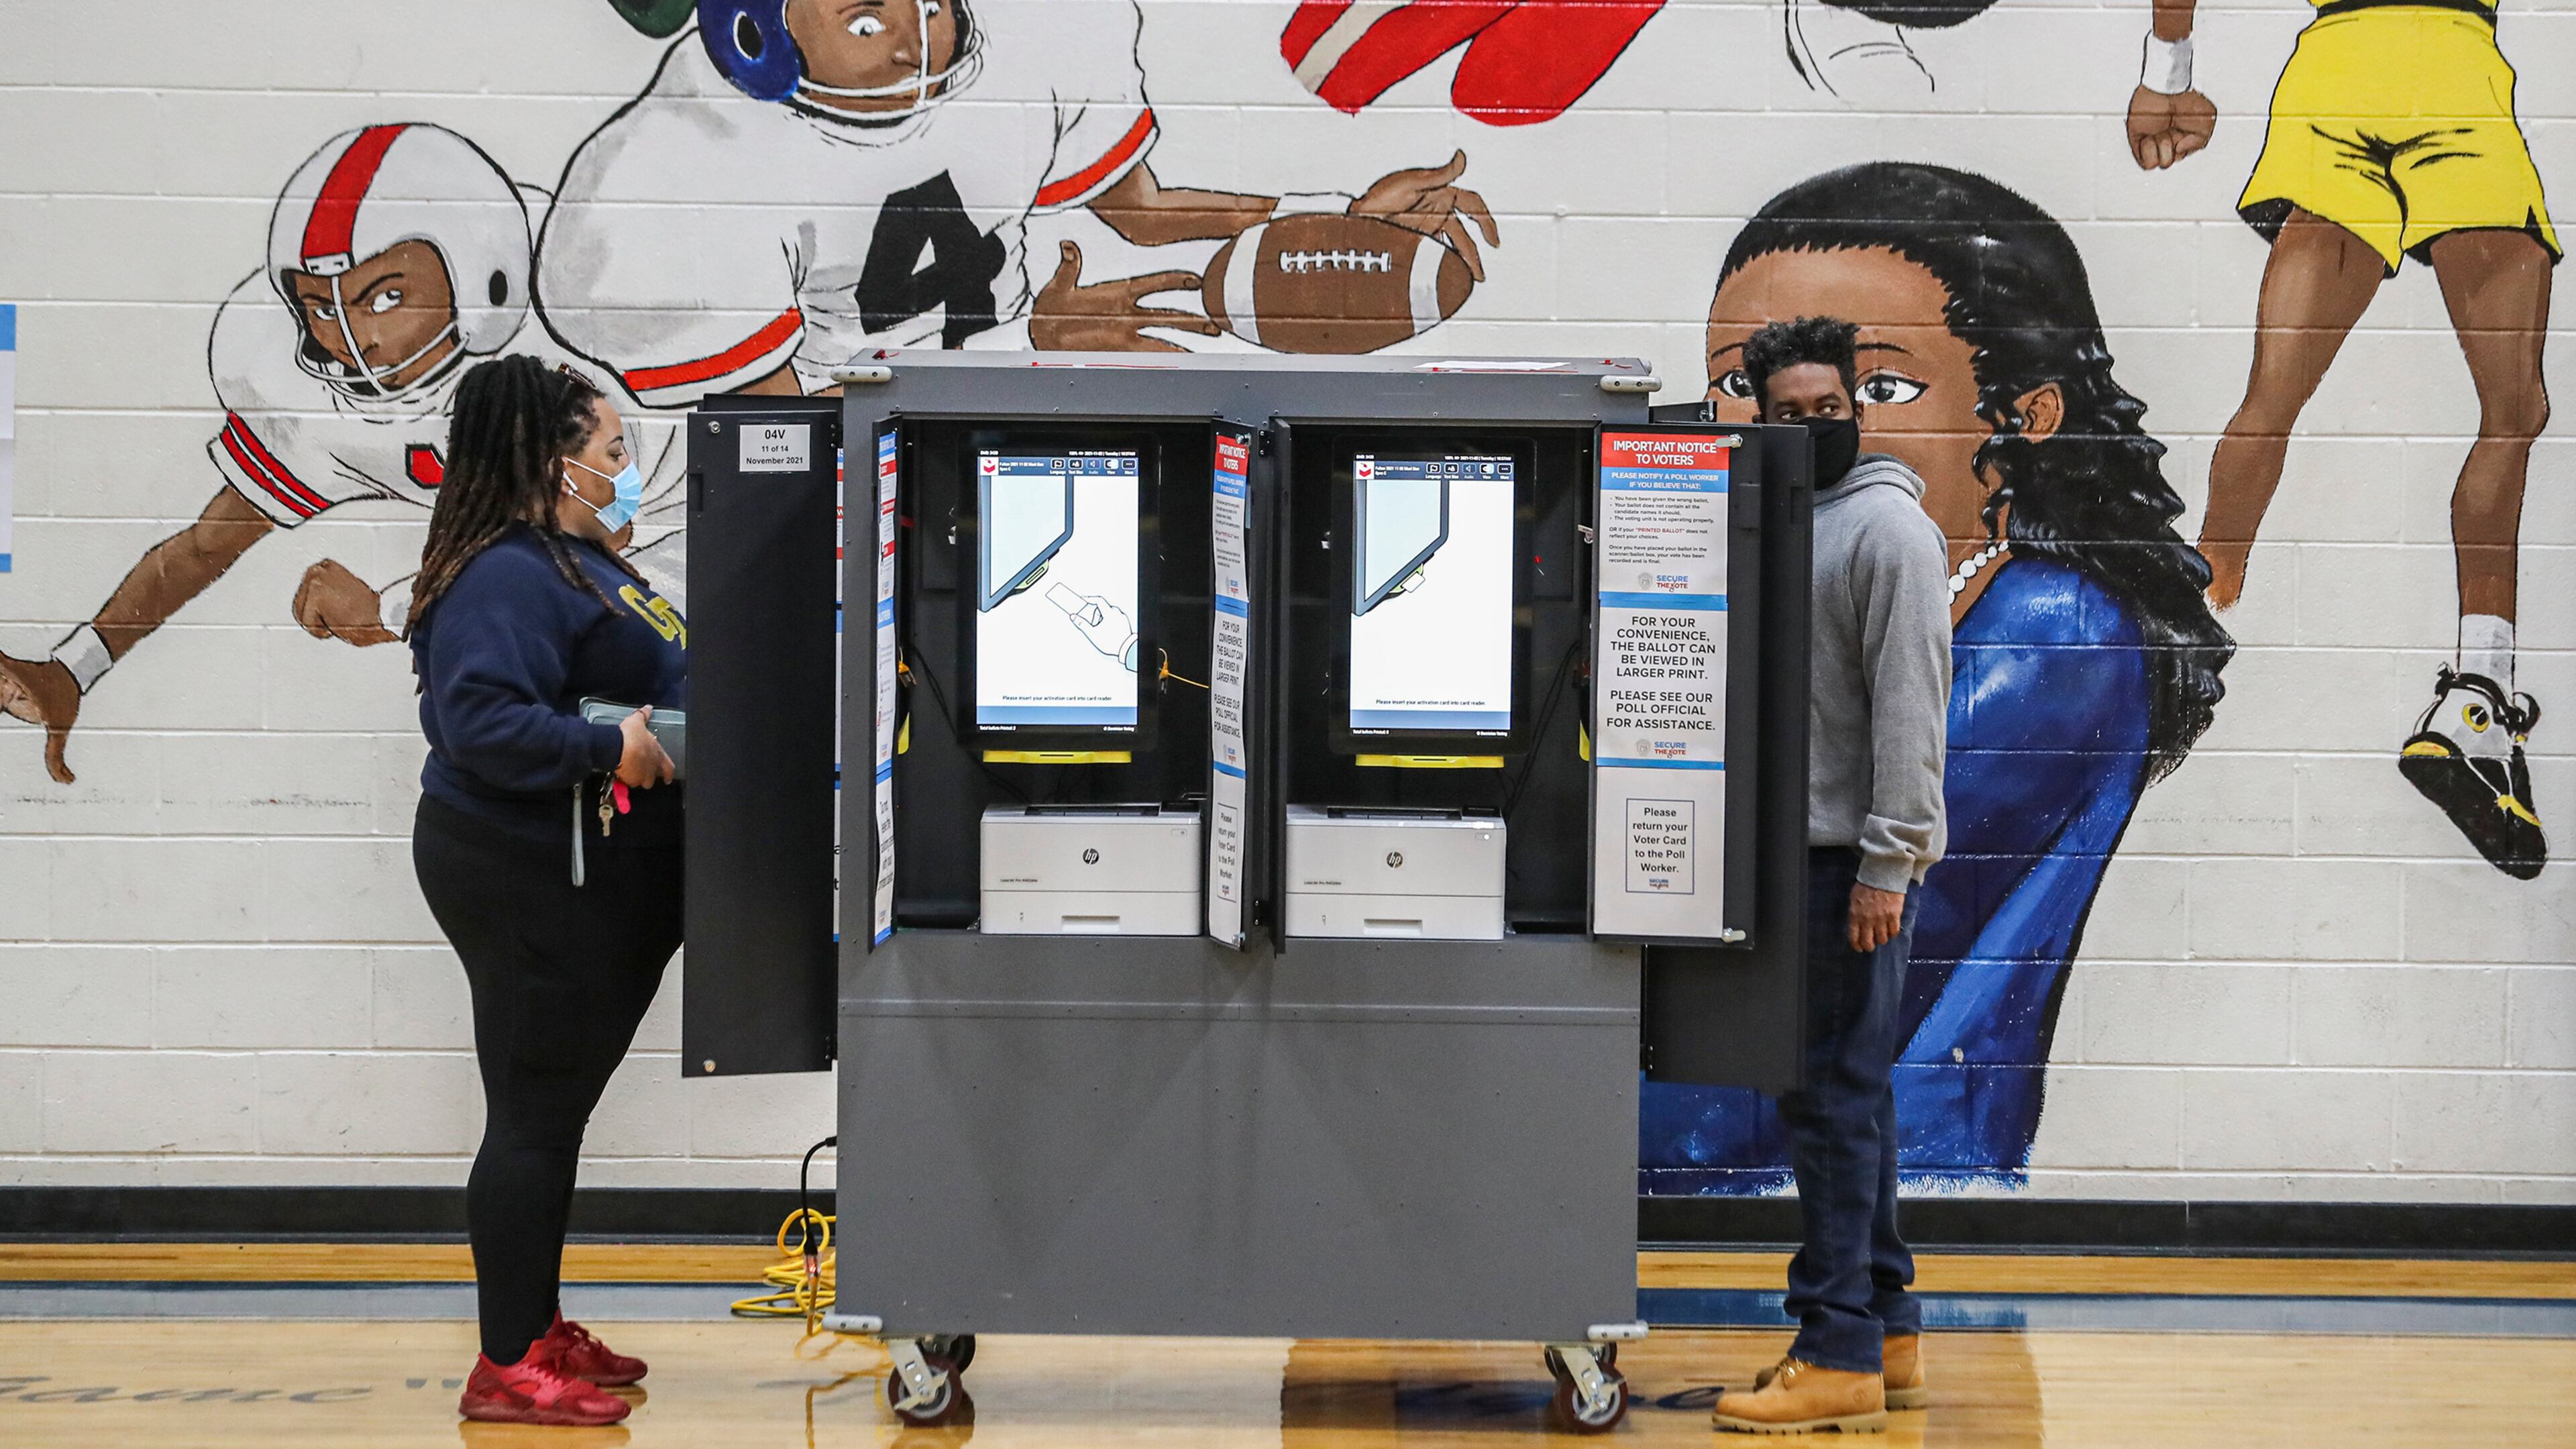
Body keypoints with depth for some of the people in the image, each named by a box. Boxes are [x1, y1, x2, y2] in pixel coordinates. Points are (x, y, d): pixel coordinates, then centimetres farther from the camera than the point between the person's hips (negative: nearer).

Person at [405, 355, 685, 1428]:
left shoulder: (578, 562, 16)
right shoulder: (506, 577, -18)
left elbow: (639, 684, 27)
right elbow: (481, 721, -29)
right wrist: (612, 750, -29)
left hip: (597, 882, 11)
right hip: (530, 884, -11)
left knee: (554, 1114, 18)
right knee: (534, 1118, -6)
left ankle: (539, 1330, 28)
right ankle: (508, 1369, 0)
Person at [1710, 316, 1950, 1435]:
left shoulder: (1887, 526, -9)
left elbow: (1911, 704, -16)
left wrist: (1887, 865, -20)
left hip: (1854, 863, -9)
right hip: (1796, 851, 9)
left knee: (1834, 1099, -9)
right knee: (1840, 1096, 13)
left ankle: (1840, 1355, -7)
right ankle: (1886, 1329, 21)